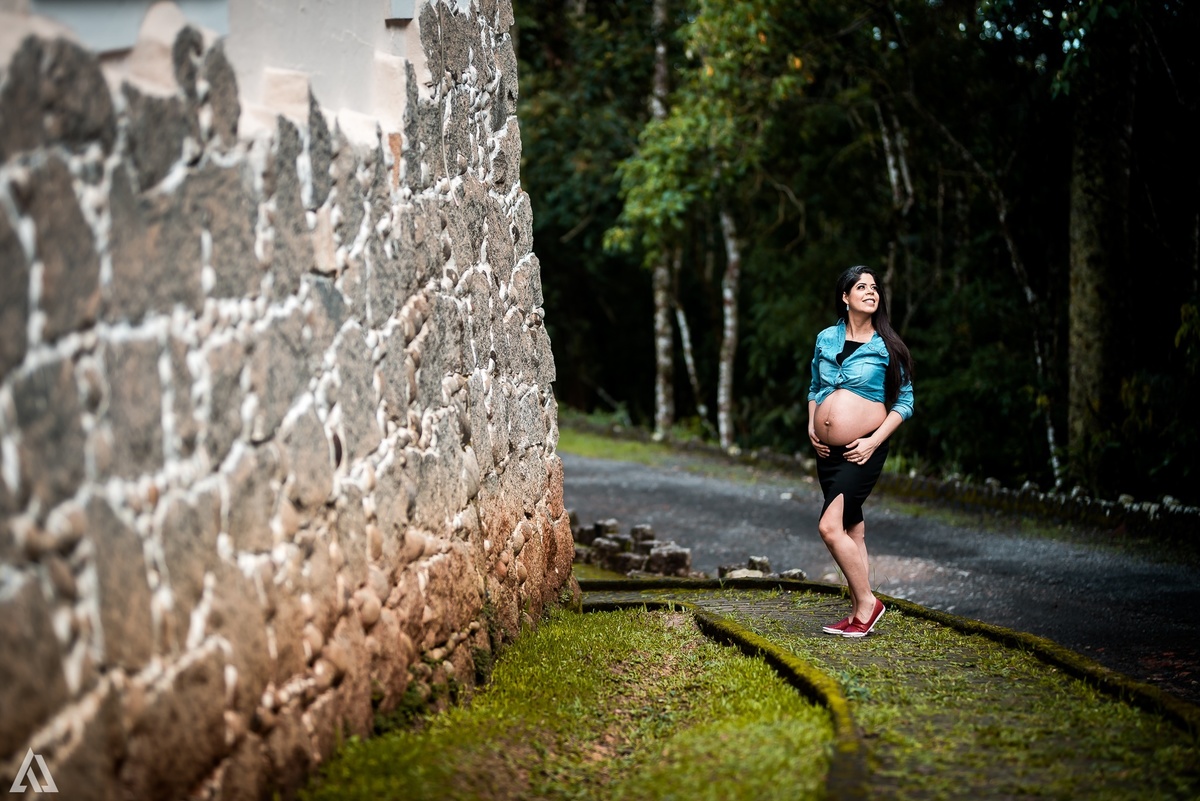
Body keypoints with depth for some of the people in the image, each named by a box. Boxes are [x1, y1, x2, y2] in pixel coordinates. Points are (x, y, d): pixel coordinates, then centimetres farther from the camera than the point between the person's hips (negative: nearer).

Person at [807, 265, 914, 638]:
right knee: (852, 528, 10)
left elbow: (905, 400, -1)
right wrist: (812, 426, 6)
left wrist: (875, 440, -11)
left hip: (863, 450, -5)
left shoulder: (886, 347, -2)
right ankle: (860, 611, 16)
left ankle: (866, 602, -4)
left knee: (830, 526, -16)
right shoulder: (826, 339, 9)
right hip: (828, 451, 5)